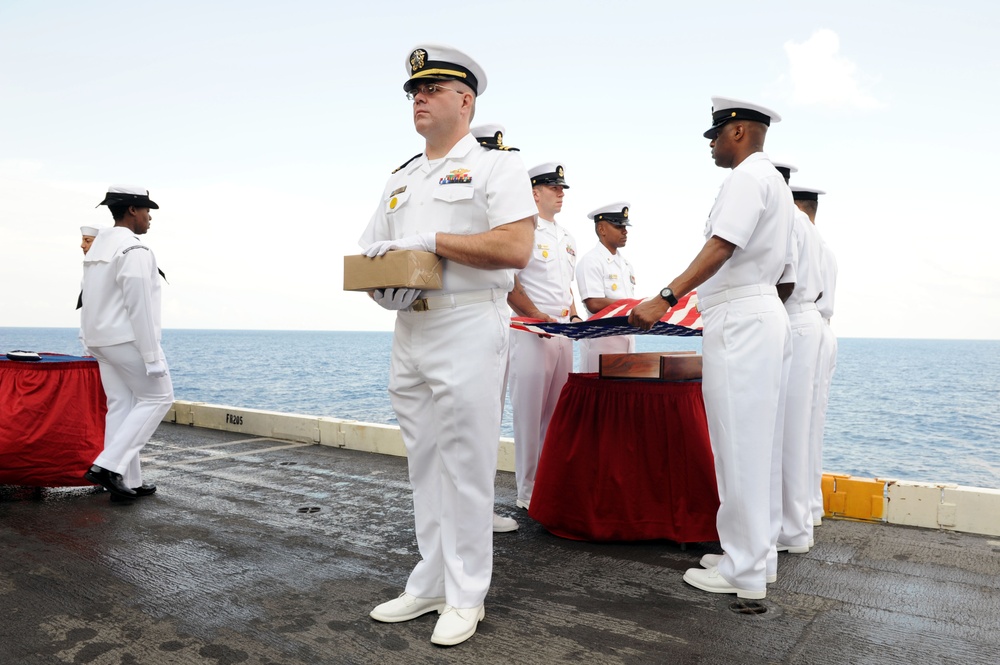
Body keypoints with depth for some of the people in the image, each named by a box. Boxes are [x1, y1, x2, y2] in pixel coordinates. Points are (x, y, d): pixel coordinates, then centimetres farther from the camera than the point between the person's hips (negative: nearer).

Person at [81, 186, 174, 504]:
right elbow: (140, 307, -21)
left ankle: (127, 481, 13)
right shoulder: (135, 250, -16)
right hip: (129, 339, -9)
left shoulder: (98, 246, 14)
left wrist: (91, 341, 17)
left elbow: (91, 302, 14)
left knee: (121, 406, 10)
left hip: (101, 339, 9)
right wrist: (152, 356, -19)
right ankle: (108, 465, -5)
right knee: (158, 397, 3)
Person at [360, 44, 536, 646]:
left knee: (466, 465, -3)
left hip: (468, 326, -7)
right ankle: (430, 584, 24)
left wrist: (430, 241, -14)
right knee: (424, 464, 12)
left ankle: (465, 597, 11)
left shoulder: (496, 165, 0)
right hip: (409, 328, 7)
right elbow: (369, 254, 20)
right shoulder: (401, 179, 20)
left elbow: (515, 248, -15)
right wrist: (383, 287, -3)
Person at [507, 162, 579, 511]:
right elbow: (509, 286, -12)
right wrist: (540, 318, -18)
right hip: (531, 332, -8)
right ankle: (528, 492, 5)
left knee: (558, 412, 10)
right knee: (530, 412, -3)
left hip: (563, 332, 8)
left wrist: (574, 317, 9)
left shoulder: (567, 237, 20)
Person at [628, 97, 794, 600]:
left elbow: (720, 249, -22)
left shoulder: (747, 178, -9)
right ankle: (757, 553, 24)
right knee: (756, 447, 14)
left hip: (739, 322, -11)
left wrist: (666, 299, -27)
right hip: (764, 314, 11)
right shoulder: (775, 181, 23)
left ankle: (744, 572, 4)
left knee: (739, 448, -5)